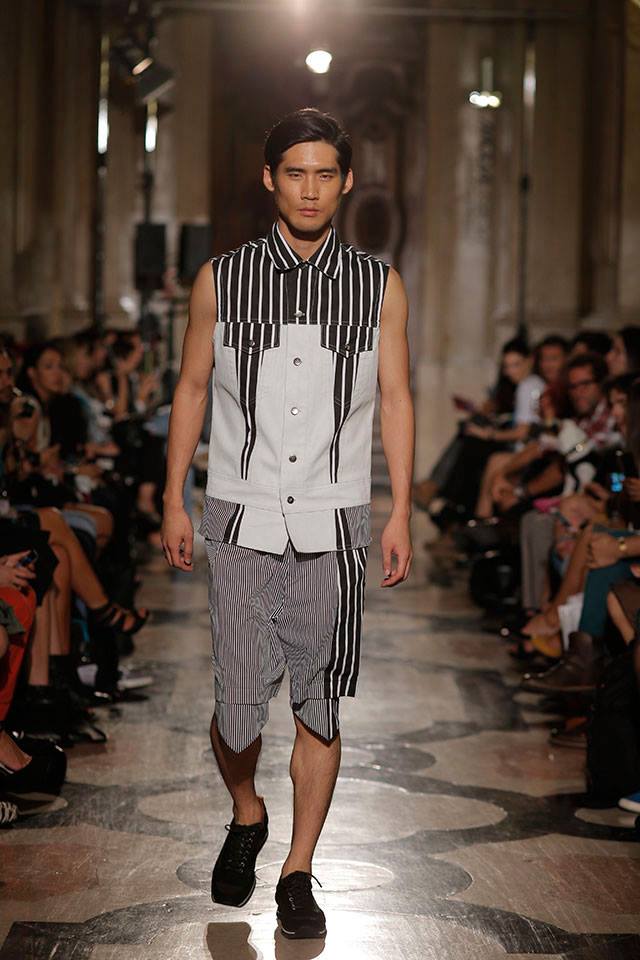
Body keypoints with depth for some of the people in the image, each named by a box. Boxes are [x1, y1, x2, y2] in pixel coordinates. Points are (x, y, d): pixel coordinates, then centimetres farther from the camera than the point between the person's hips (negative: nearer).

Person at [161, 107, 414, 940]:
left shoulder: (379, 287, 5)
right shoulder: (220, 281, 4)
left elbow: (395, 400, 7)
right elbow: (192, 390, 10)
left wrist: (402, 513, 1)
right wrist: (173, 503, 7)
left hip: (333, 525, 1)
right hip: (243, 519, 0)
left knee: (318, 707, 4)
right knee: (239, 706, -4)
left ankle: (298, 874, 17)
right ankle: (246, 816, 27)